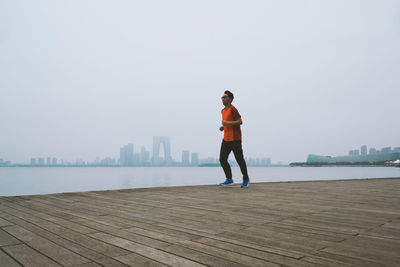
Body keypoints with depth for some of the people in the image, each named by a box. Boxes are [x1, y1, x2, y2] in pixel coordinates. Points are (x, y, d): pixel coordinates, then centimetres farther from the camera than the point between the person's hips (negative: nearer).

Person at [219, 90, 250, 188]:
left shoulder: (232, 109, -11)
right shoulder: (223, 110, 17)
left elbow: (240, 121, -17)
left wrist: (227, 123, -19)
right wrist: (223, 127, 10)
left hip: (235, 139, -8)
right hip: (226, 139, 8)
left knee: (239, 160, 2)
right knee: (222, 159, 1)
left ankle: (246, 178, 20)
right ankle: (229, 179, 12)